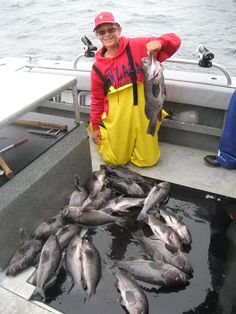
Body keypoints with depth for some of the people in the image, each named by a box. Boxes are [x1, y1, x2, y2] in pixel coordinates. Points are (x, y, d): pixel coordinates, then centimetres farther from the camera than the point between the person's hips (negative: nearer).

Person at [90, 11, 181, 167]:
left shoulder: (138, 46, -5)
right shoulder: (98, 67, 1)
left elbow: (174, 40, -6)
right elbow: (97, 99, 9)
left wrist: (159, 43, -28)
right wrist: (95, 127, 10)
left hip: (143, 115, 0)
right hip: (118, 121, 1)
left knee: (148, 161, 9)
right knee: (116, 161, 13)